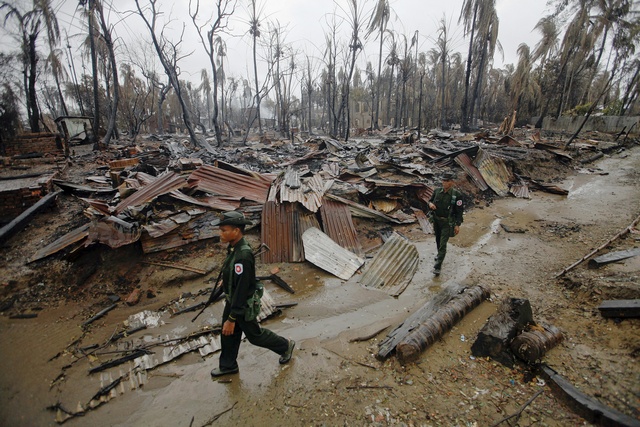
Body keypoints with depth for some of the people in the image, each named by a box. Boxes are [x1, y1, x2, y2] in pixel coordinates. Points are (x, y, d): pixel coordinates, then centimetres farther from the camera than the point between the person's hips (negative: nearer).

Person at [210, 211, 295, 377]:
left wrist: (231, 319, -25)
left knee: (254, 335, 14)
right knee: (228, 335, 21)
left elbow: (241, 289, -31)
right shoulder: (234, 247, -6)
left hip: (243, 305, -8)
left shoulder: (243, 255, -35)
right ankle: (227, 365, 44)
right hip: (231, 300, 8)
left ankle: (285, 346, 35)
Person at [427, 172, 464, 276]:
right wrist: (430, 204, -17)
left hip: (447, 222, -5)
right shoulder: (437, 191, -5)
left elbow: (459, 211, -13)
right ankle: (440, 254, 51)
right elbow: (430, 200, 8)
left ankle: (437, 267, -6)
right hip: (436, 220, 5)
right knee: (438, 240, 23)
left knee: (443, 244, -10)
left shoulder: (456, 195, -17)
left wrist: (457, 225, -15)